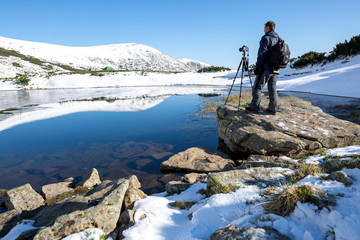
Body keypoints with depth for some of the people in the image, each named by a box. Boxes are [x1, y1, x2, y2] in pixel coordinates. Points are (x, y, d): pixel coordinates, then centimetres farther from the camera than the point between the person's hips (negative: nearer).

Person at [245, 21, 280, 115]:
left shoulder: (265, 38, -8)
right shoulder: (279, 39, 15)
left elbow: (261, 54, -15)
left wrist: (257, 66, -10)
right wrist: (277, 65, 20)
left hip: (266, 68, -8)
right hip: (275, 69, 8)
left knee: (257, 87, -1)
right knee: (272, 88, 10)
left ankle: (254, 107, 0)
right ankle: (273, 108, 11)